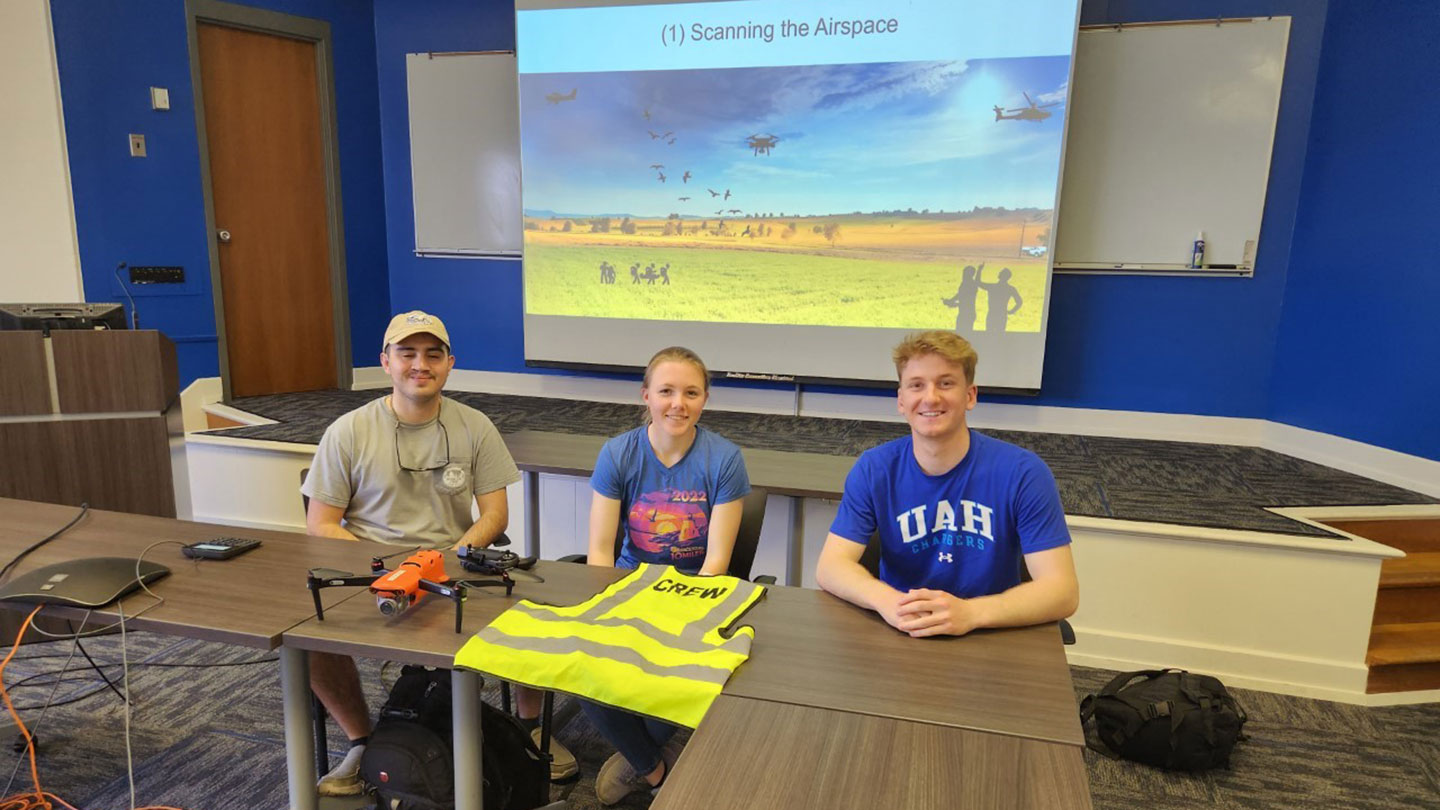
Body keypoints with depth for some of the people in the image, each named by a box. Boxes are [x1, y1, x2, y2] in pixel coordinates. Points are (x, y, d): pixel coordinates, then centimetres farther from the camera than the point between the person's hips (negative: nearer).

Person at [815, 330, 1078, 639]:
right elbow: (830, 566, -8)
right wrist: (887, 601, -29)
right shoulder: (874, 469, -3)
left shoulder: (1021, 472, -9)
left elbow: (1062, 590, -13)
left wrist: (969, 613, -30)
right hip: (898, 635, 1)